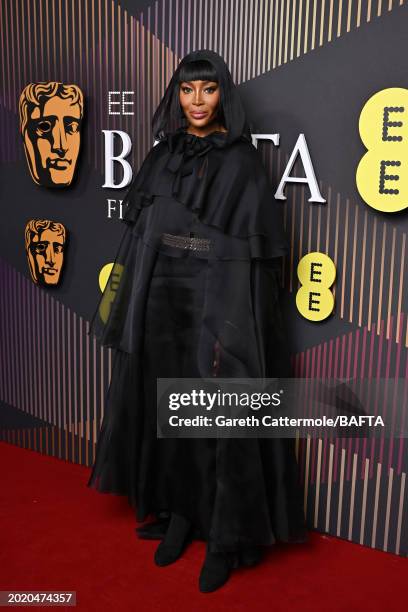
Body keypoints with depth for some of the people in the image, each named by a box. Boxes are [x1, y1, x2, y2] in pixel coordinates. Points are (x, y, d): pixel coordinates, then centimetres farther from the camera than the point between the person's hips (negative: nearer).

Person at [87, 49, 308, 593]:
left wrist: (237, 321, -13)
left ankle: (228, 536, 16)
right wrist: (128, 299, 7)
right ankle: (180, 513, 29)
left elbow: (257, 243, -7)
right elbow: (139, 231, 12)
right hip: (163, 302, 5)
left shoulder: (241, 160, -3)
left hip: (219, 304, -5)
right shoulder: (162, 155, 11)